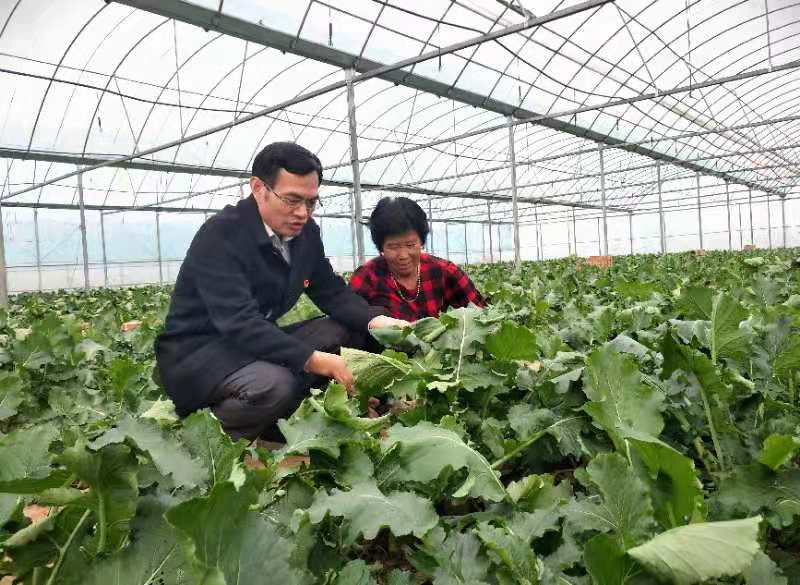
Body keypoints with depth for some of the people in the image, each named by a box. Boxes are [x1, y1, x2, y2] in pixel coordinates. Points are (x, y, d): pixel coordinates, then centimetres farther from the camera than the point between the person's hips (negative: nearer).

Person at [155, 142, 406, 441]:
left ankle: (276, 426, -2)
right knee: (274, 385, -35)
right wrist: (312, 359, -39)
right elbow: (239, 322, -32)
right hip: (196, 352, -8)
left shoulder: (305, 231, 0)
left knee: (347, 330, -5)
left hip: (259, 341, 8)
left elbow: (332, 291, 7)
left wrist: (375, 320, -13)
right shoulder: (220, 235, -22)